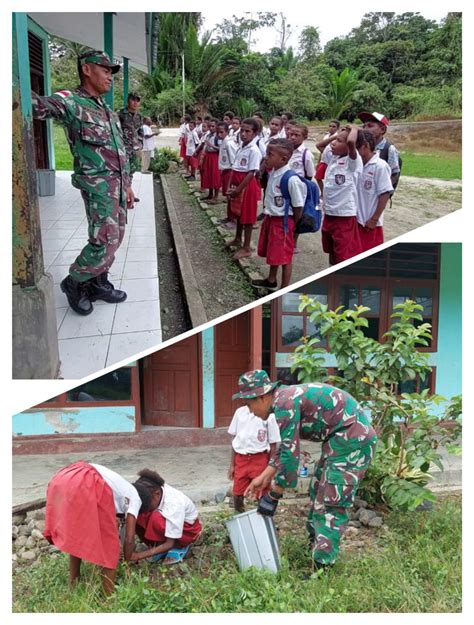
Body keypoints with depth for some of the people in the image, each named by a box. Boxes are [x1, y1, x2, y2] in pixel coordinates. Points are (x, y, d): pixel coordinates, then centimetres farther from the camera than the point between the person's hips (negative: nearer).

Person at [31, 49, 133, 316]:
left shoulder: (110, 112, 17)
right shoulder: (69, 101, -6)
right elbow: (36, 103, -22)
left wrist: (127, 184, 20)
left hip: (118, 184, 8)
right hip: (98, 185, -8)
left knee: (114, 239, 10)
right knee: (105, 242, -12)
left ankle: (98, 283, 23)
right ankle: (74, 283, 9)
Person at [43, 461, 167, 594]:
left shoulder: (124, 489, 36)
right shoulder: (135, 497, 17)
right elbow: (129, 538, 13)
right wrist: (129, 556, 34)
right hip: (85, 485, -8)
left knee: (75, 535, 29)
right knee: (108, 540, 10)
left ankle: (73, 582, 40)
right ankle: (109, 594, 17)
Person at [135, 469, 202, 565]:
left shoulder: (173, 505, -37)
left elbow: (169, 544, -31)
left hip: (188, 529, -6)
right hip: (168, 522, 6)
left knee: (157, 519, -35)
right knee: (138, 516, -22)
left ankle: (179, 547, -10)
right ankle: (157, 547, -1)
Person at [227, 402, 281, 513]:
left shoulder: (269, 415, -8)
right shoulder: (240, 412, 2)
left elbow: (273, 445, -3)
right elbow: (234, 439, 10)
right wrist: (232, 464, 10)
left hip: (260, 460, -3)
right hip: (240, 459, 3)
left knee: (262, 494, 3)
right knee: (237, 493, 9)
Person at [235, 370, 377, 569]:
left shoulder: (283, 404, -20)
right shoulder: (286, 398, 10)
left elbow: (290, 454, -21)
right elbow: (287, 447, 20)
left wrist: (272, 497, -12)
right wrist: (263, 477, 19)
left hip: (352, 440, -10)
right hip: (341, 438, 10)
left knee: (332, 503, -7)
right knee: (318, 493, 18)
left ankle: (322, 566, -2)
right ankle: (314, 547, 31)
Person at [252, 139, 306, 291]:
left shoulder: (291, 179, -24)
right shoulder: (272, 173, 2)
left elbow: (298, 207, -18)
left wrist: (290, 225, -8)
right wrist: (267, 212, 11)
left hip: (283, 221, -9)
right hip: (270, 218, 9)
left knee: (284, 257, 3)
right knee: (272, 253, 24)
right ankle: (271, 281, 44)